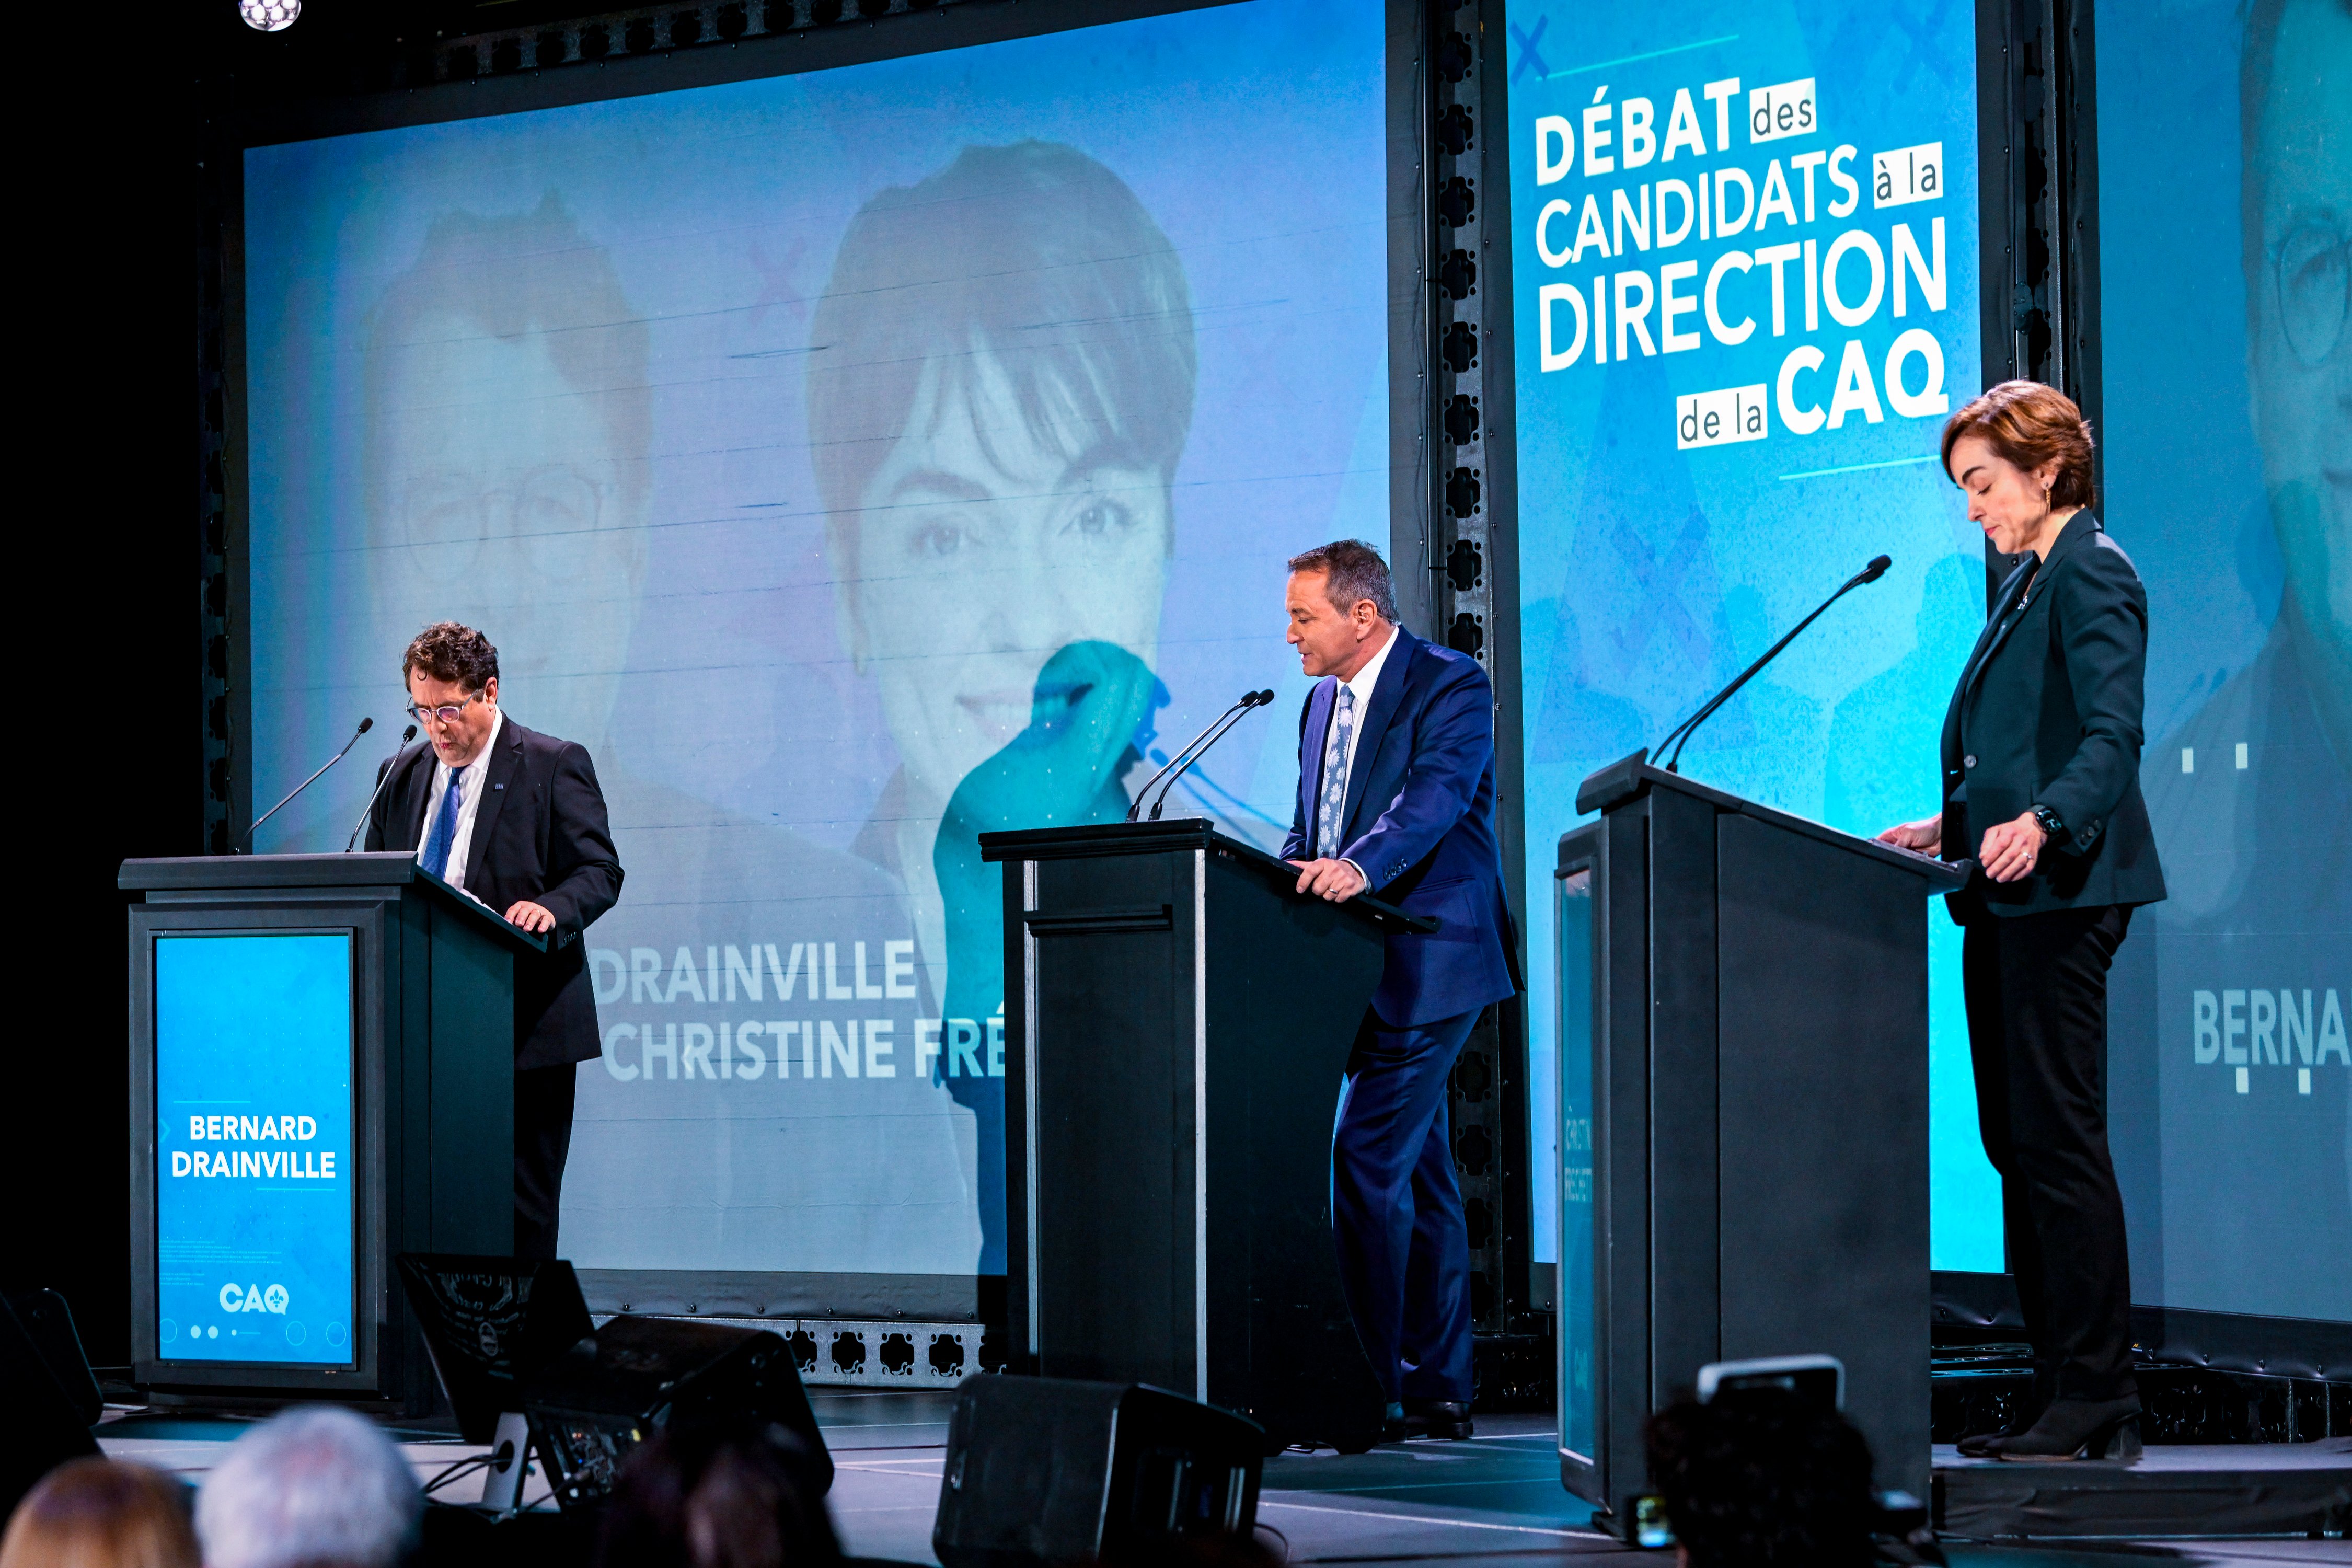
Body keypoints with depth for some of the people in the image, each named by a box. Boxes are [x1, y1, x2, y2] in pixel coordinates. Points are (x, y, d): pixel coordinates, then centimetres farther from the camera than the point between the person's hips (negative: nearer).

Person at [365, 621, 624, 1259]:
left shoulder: (555, 766, 0)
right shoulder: (401, 776, 17)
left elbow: (599, 871, -5)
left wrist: (550, 908, -25)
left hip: (526, 1028, -5)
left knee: (522, 1200, -4)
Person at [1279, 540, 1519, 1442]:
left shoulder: (1452, 687, -9)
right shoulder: (1323, 703, 17)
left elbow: (1436, 795, -26)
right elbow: (1308, 832, 18)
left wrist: (1359, 868, -42)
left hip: (1427, 963, -8)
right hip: (1358, 967, 9)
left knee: (1367, 1162, -15)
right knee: (1417, 1176, 11)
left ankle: (1372, 1383, -14)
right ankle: (1437, 1391, 15)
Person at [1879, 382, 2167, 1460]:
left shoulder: (2091, 573, -9)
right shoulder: (2028, 584, 21)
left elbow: (2112, 736, -20)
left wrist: (2039, 825, -34)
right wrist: (1950, 828, 23)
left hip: (2061, 890, -10)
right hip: (2007, 900, 10)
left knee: (2058, 1137, -10)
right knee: (2015, 1141, 9)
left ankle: (2095, 1399, -8)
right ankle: (2061, 1387, 12)